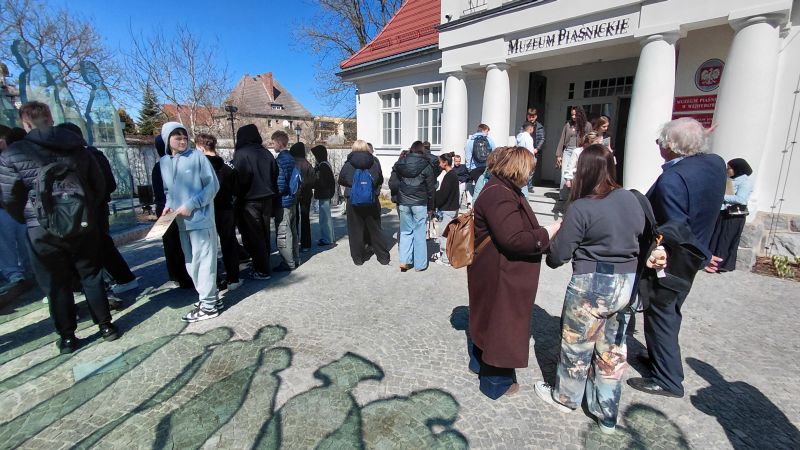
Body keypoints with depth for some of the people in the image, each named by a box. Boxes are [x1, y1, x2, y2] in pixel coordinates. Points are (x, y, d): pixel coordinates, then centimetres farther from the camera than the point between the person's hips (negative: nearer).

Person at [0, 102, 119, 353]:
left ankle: (67, 336, 18)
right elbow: (100, 186, 7)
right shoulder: (79, 148, 4)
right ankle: (106, 325, 18)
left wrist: (30, 221, 13)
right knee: (92, 276, 13)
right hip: (84, 226, 3)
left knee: (56, 285, 9)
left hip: (44, 231, -3)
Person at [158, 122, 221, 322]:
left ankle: (208, 305, 8)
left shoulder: (197, 156, -6)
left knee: (203, 260, -2)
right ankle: (209, 297, 25)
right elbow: (168, 190, 20)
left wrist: (192, 205, -15)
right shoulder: (163, 162, 11)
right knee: (191, 263, 12)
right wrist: (169, 205, 0)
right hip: (181, 222, 6)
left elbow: (213, 185, -8)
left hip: (200, 218, -6)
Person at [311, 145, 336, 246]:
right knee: (327, 216, 16)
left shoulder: (323, 166, -16)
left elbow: (322, 182, -18)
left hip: (323, 195, -10)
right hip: (326, 195, 10)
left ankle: (326, 239, 2)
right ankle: (331, 237, 26)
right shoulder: (325, 164, 14)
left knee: (325, 217, -4)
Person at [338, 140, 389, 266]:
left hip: (353, 202, -1)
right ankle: (383, 257, 18)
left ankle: (358, 258, 15)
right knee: (375, 229, 12)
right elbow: (380, 181, 5)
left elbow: (341, 181, 4)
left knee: (355, 230, 9)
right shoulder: (374, 162, -4)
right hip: (372, 201, 2)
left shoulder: (348, 164, -7)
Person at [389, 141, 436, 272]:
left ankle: (404, 261, 8)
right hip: (420, 203, -2)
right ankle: (419, 264, 12)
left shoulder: (399, 164, 3)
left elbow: (392, 184, 2)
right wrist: (430, 207, 6)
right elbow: (430, 189, -2)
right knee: (419, 233, 5)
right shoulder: (426, 166, -5)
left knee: (405, 232, 14)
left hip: (403, 203, 3)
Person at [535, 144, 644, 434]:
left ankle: (565, 398, 37)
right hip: (627, 283, 6)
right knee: (612, 350, 18)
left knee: (577, 345, 14)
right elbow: (640, 235, 13)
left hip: (591, 285, -6)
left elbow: (558, 255, -16)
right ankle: (607, 415, 34)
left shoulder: (580, 208, -20)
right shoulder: (631, 199, -1)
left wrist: (553, 243, 5)